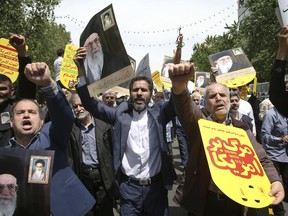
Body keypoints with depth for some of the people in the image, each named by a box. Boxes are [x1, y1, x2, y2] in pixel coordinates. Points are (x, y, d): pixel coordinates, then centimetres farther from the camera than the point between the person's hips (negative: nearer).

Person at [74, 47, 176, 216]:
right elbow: (91, 104, -5)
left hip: (156, 186, 0)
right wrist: (81, 71, -18)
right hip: (129, 187, 0)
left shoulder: (159, 113, 1)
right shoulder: (120, 114, 1)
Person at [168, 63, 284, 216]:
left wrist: (275, 181, -18)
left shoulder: (241, 128, 7)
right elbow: (185, 106, -25)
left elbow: (261, 160, 3)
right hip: (202, 202, -2)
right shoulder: (198, 121, -3)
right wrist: (179, 84, -47)